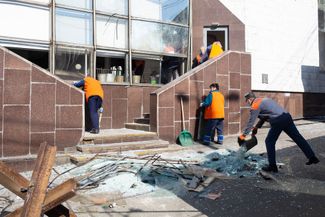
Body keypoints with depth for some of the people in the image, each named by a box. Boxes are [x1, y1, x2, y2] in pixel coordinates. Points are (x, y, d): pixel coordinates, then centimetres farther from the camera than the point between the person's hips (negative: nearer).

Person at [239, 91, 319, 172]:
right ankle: (312, 157, 22)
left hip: (278, 121, -8)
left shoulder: (255, 106, -1)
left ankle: (272, 166, 7)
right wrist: (256, 127, 35)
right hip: (287, 117, 8)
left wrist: (243, 135, 4)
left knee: (269, 141, 4)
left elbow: (251, 122, -2)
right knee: (297, 137, 15)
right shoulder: (264, 100, 25)